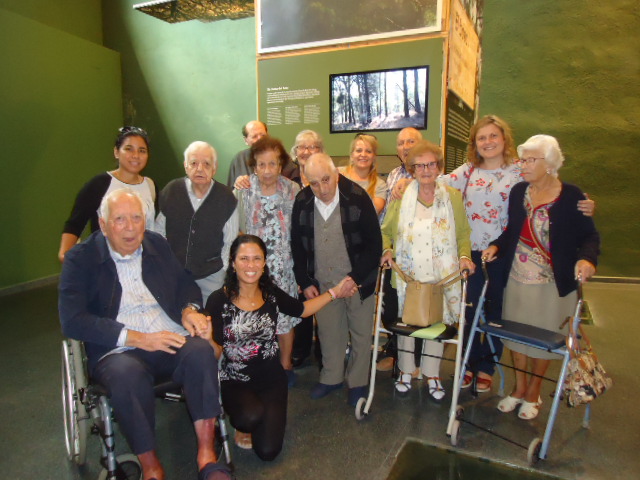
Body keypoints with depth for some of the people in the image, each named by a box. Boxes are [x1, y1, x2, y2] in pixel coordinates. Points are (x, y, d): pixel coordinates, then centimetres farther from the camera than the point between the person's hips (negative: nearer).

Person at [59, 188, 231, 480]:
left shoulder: (157, 245, 12)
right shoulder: (80, 259, 0)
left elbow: (185, 282, 21)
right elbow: (72, 321, -10)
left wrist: (190, 310, -4)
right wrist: (137, 338, -19)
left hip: (171, 343, 3)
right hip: (118, 352, -2)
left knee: (200, 349, -29)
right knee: (128, 374, -36)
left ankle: (207, 455, -20)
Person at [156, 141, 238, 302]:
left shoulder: (227, 198, -5)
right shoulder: (170, 191, -2)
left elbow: (230, 242, 0)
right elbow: (159, 232, 7)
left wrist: (222, 271, -3)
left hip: (210, 277, -1)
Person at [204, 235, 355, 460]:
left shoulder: (271, 293, -5)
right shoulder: (219, 300, -16)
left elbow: (301, 309, 12)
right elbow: (215, 350, -16)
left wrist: (334, 293, 8)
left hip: (271, 379, 3)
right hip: (234, 382, -2)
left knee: (268, 451, -4)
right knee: (251, 417, -34)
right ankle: (242, 425, 5)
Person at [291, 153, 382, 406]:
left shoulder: (358, 198, -18)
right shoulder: (302, 202, -7)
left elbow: (374, 243, -13)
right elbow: (297, 245, 3)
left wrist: (356, 277, -20)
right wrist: (305, 282, 1)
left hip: (358, 280, -2)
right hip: (322, 281, 3)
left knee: (360, 333, 12)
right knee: (328, 331, 16)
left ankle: (357, 382, 33)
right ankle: (331, 378, 38)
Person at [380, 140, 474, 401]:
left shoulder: (452, 196, 5)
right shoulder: (401, 197, 4)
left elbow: (463, 233, 9)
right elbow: (386, 230, 7)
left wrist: (464, 255, -8)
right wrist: (387, 250, -11)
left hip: (442, 274, 1)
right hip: (407, 273, 0)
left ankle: (432, 374, 29)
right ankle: (405, 370, 29)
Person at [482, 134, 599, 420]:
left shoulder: (571, 196, -10)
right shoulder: (518, 192, 2)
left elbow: (589, 236, -7)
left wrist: (586, 258, -26)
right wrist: (497, 246, -6)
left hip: (553, 282, -3)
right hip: (517, 278, 4)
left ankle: (533, 393, 32)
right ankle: (519, 388, 34)